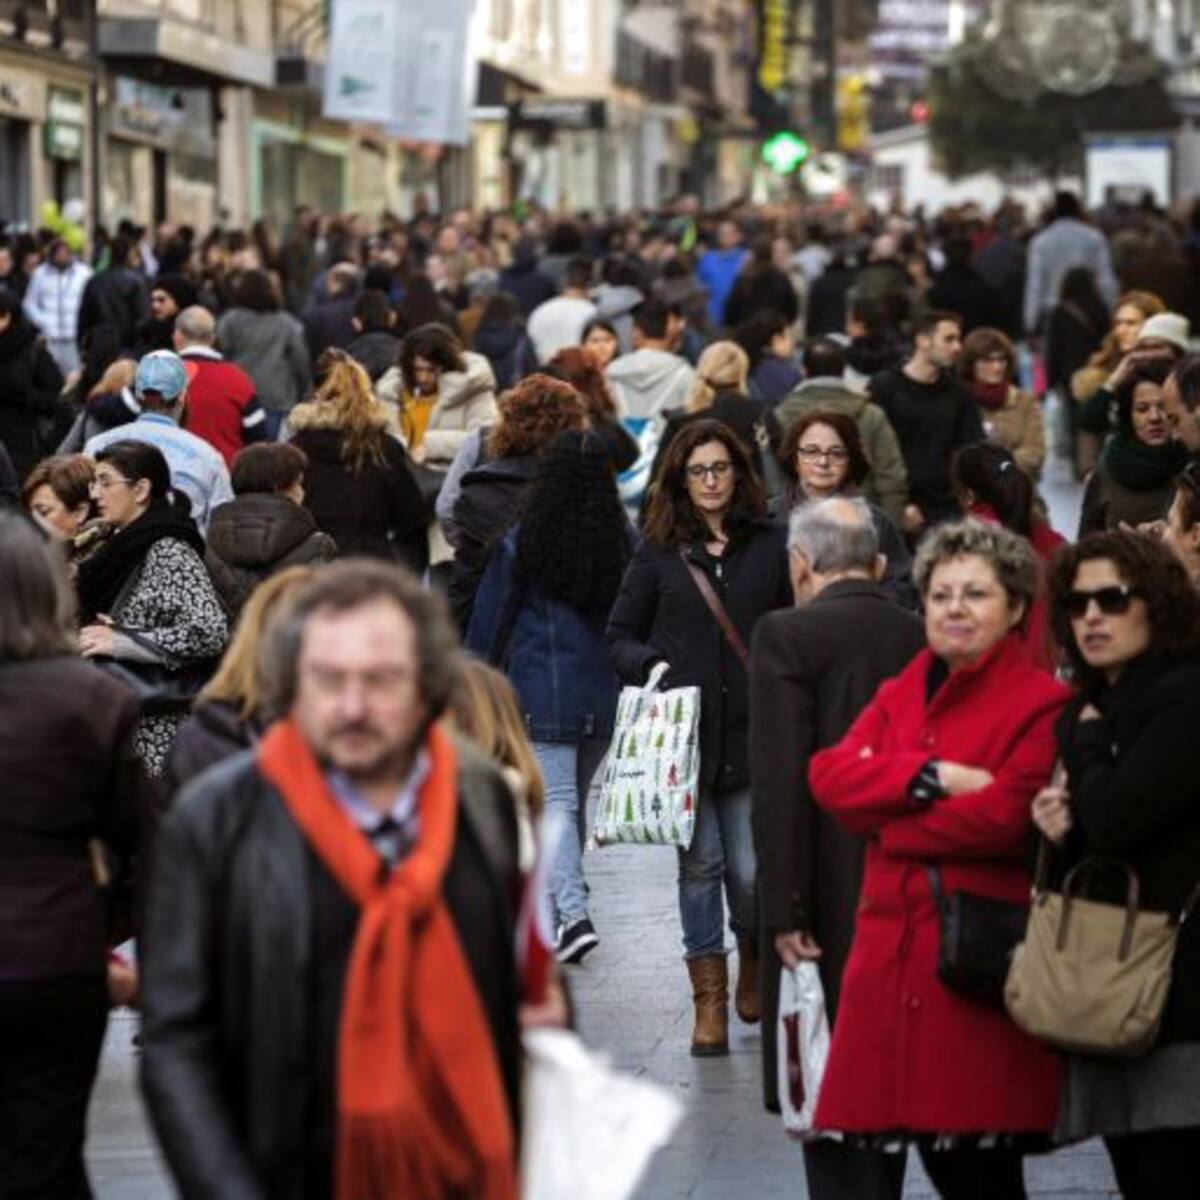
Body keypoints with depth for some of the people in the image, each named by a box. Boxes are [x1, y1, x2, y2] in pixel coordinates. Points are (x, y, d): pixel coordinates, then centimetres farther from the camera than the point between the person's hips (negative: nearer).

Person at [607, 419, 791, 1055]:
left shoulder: (770, 545, 6)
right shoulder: (659, 551, 6)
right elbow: (619, 635, 10)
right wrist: (650, 667, -10)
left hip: (751, 730, 0)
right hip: (684, 730, 0)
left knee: (751, 869, -2)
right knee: (701, 864, 0)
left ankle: (754, 964, 27)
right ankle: (709, 996, 9)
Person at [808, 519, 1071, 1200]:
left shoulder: (1043, 704, -6)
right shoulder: (901, 695, 18)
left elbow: (1005, 817, -18)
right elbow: (830, 774, 3)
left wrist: (884, 817, -5)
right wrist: (931, 776, -13)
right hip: (893, 951, 6)